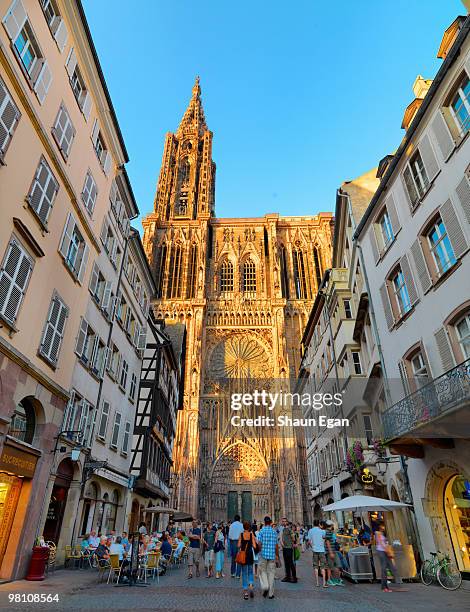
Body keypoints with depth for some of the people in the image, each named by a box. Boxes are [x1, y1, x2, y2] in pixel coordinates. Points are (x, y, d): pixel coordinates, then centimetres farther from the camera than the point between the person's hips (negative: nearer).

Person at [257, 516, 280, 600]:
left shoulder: (262, 531, -6)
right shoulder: (274, 532, 3)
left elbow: (260, 543, -11)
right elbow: (276, 546, 6)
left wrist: (259, 551, 6)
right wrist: (277, 557, 15)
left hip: (263, 554, -3)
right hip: (272, 555, 3)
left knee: (262, 571, 13)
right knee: (271, 573, 10)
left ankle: (265, 586, -7)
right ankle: (270, 593, 13)